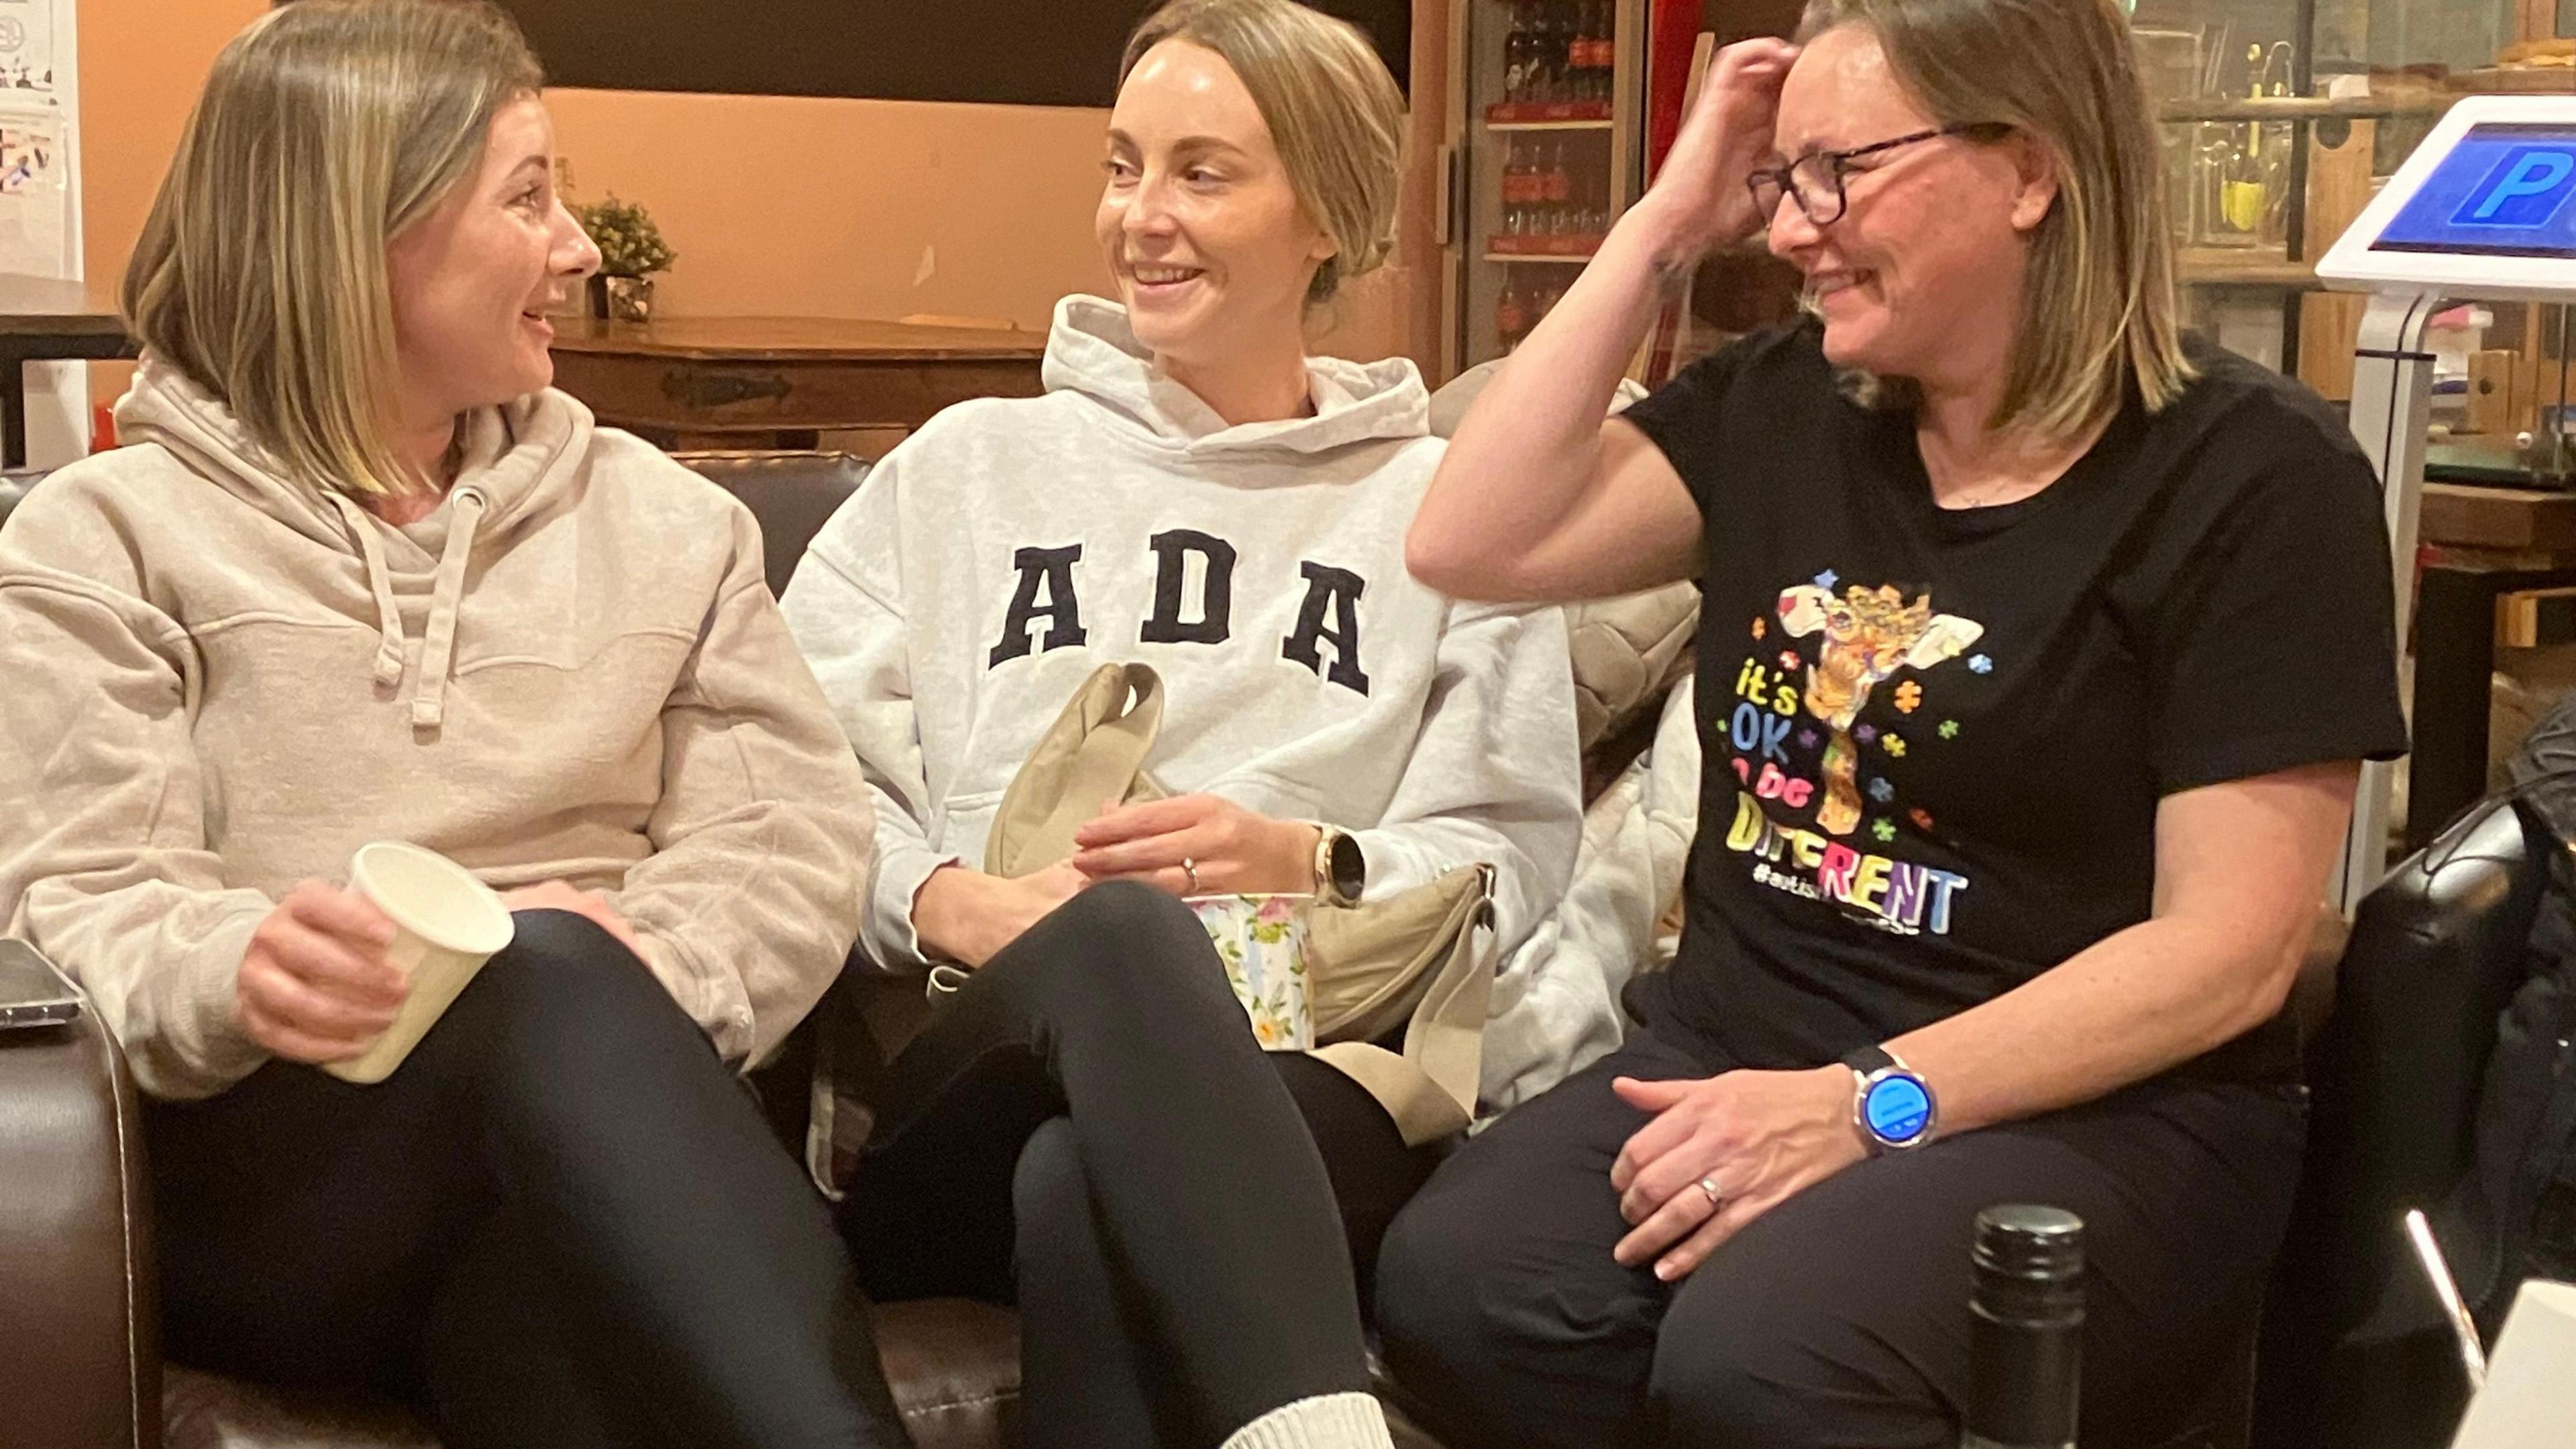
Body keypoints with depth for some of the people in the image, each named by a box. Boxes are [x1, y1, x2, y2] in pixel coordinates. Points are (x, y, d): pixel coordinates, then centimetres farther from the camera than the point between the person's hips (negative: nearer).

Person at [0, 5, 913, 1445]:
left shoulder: (659, 516, 18)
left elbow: (799, 835, 9)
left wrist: (642, 972, -14)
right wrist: (231, 977, -26)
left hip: (591, 1129, 2)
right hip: (258, 1154, -1)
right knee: (546, 975, -36)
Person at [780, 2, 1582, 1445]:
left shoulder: (1439, 502, 18)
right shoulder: (971, 462, 20)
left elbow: (1519, 856, 8)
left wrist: (1312, 861, -10)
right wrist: (942, 900, -10)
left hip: (1305, 1087, -1)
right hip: (970, 1074, 1)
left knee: (1089, 1193, -39)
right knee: (1116, 927, -38)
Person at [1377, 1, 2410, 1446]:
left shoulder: (2251, 474, -7)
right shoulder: (1782, 409, 11)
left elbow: (2229, 949, -12)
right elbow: (1470, 545, 1)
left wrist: (1872, 1106, -20)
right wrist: (1665, 229, 1)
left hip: (2094, 1117, -4)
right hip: (1736, 1052, 5)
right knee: (1457, 1293, -26)